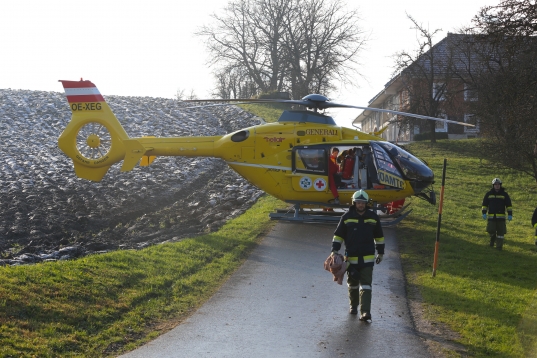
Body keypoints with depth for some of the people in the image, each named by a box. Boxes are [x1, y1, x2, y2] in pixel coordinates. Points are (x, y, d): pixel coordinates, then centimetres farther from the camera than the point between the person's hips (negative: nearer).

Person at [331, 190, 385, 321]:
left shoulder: (373, 217, 3)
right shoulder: (347, 217, -1)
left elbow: (379, 236, 13)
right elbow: (338, 235, 4)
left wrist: (380, 252, 14)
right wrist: (334, 250, -5)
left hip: (368, 258, -1)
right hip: (351, 257, 1)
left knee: (366, 285, -8)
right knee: (352, 284, 15)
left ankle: (365, 312, -13)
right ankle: (353, 306, 35)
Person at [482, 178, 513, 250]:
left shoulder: (504, 194, 6)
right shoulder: (489, 194, 8)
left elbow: (508, 205, 7)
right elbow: (484, 204, 12)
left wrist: (510, 214, 0)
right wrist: (484, 213, 1)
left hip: (501, 216, 0)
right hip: (491, 216, 0)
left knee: (500, 232, -2)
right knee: (491, 230, -8)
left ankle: (499, 246, 7)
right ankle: (493, 238, 25)